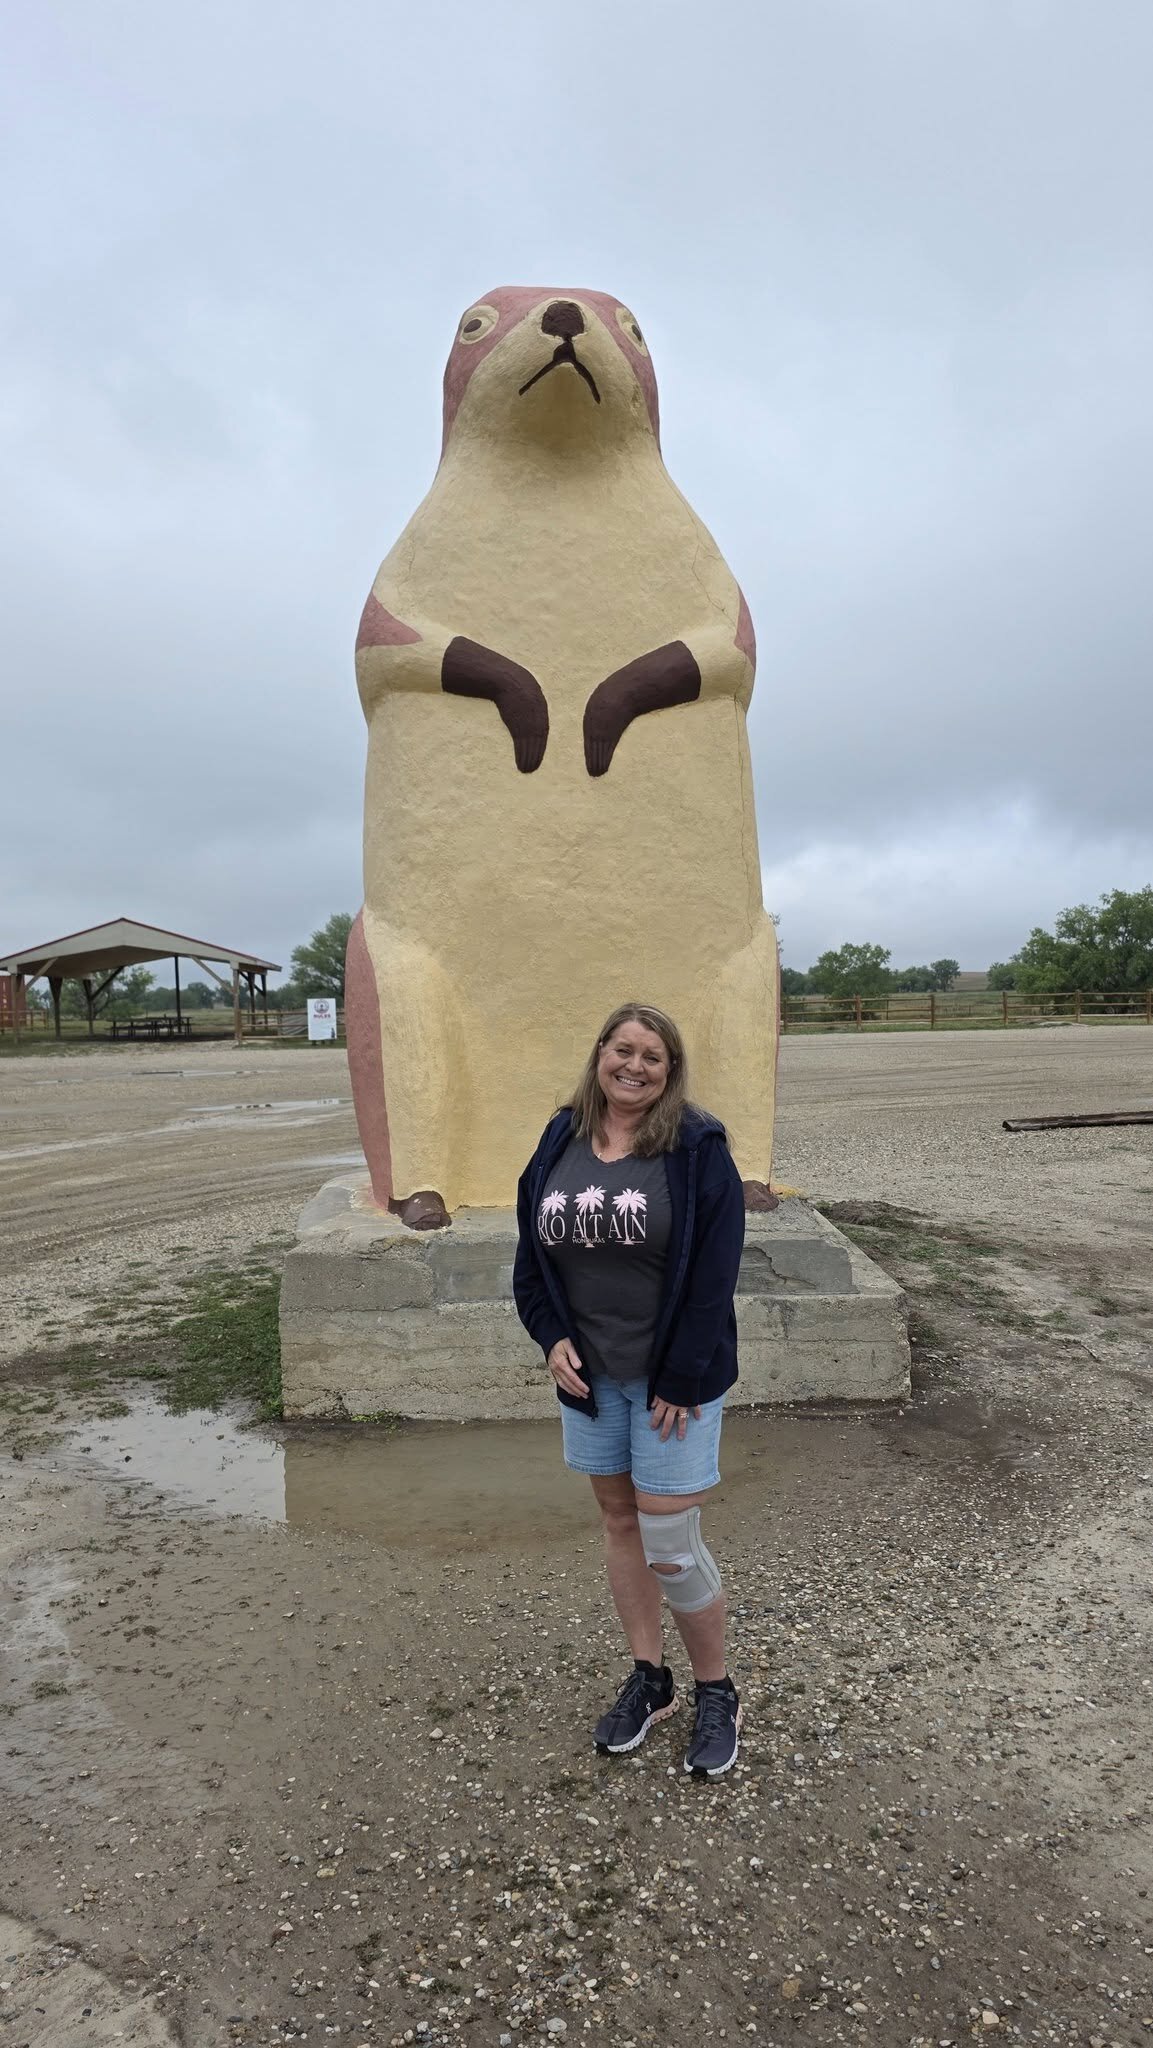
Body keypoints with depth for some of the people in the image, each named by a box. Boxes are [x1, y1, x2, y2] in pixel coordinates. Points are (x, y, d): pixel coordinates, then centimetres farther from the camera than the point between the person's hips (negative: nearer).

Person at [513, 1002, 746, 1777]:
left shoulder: (697, 1147, -13)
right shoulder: (560, 1143, 1)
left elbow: (714, 1273, -15)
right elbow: (531, 1254, 8)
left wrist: (682, 1378, -16)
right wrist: (552, 1337, -3)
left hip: (672, 1379, -5)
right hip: (589, 1375, 5)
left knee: (670, 1546, 0)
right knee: (619, 1522, 16)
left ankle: (718, 1694, 25)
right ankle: (649, 1678, 36)